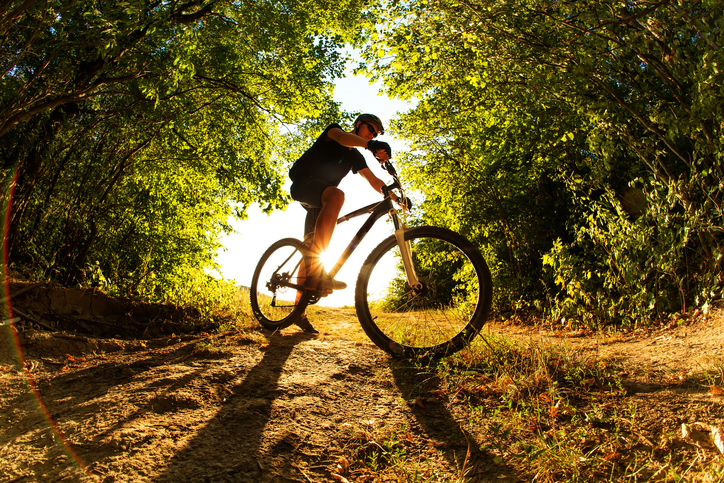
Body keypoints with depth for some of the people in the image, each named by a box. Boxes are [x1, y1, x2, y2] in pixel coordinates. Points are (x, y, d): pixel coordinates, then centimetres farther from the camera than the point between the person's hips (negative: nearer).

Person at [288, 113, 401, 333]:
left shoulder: (355, 157, 18)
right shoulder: (333, 130, 0)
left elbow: (374, 180, 10)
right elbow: (341, 137, -25)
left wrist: (396, 197, -7)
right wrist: (371, 145, -45)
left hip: (317, 203, 8)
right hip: (302, 183, -8)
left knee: (310, 249, 2)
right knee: (337, 195, -37)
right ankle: (316, 272, -48)